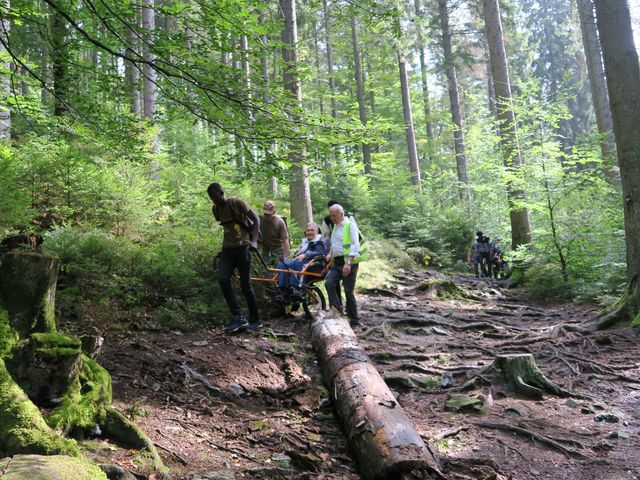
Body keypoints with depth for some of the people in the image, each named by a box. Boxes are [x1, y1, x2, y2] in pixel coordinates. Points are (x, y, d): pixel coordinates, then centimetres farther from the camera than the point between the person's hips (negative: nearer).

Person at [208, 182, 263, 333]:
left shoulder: (236, 203, -8)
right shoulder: (215, 209, 9)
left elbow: (255, 219, -4)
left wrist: (254, 241, -12)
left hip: (242, 247, -5)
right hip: (227, 249, 5)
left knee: (245, 285, -4)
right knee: (222, 279, -18)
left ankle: (255, 320, 11)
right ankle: (239, 317, -13)